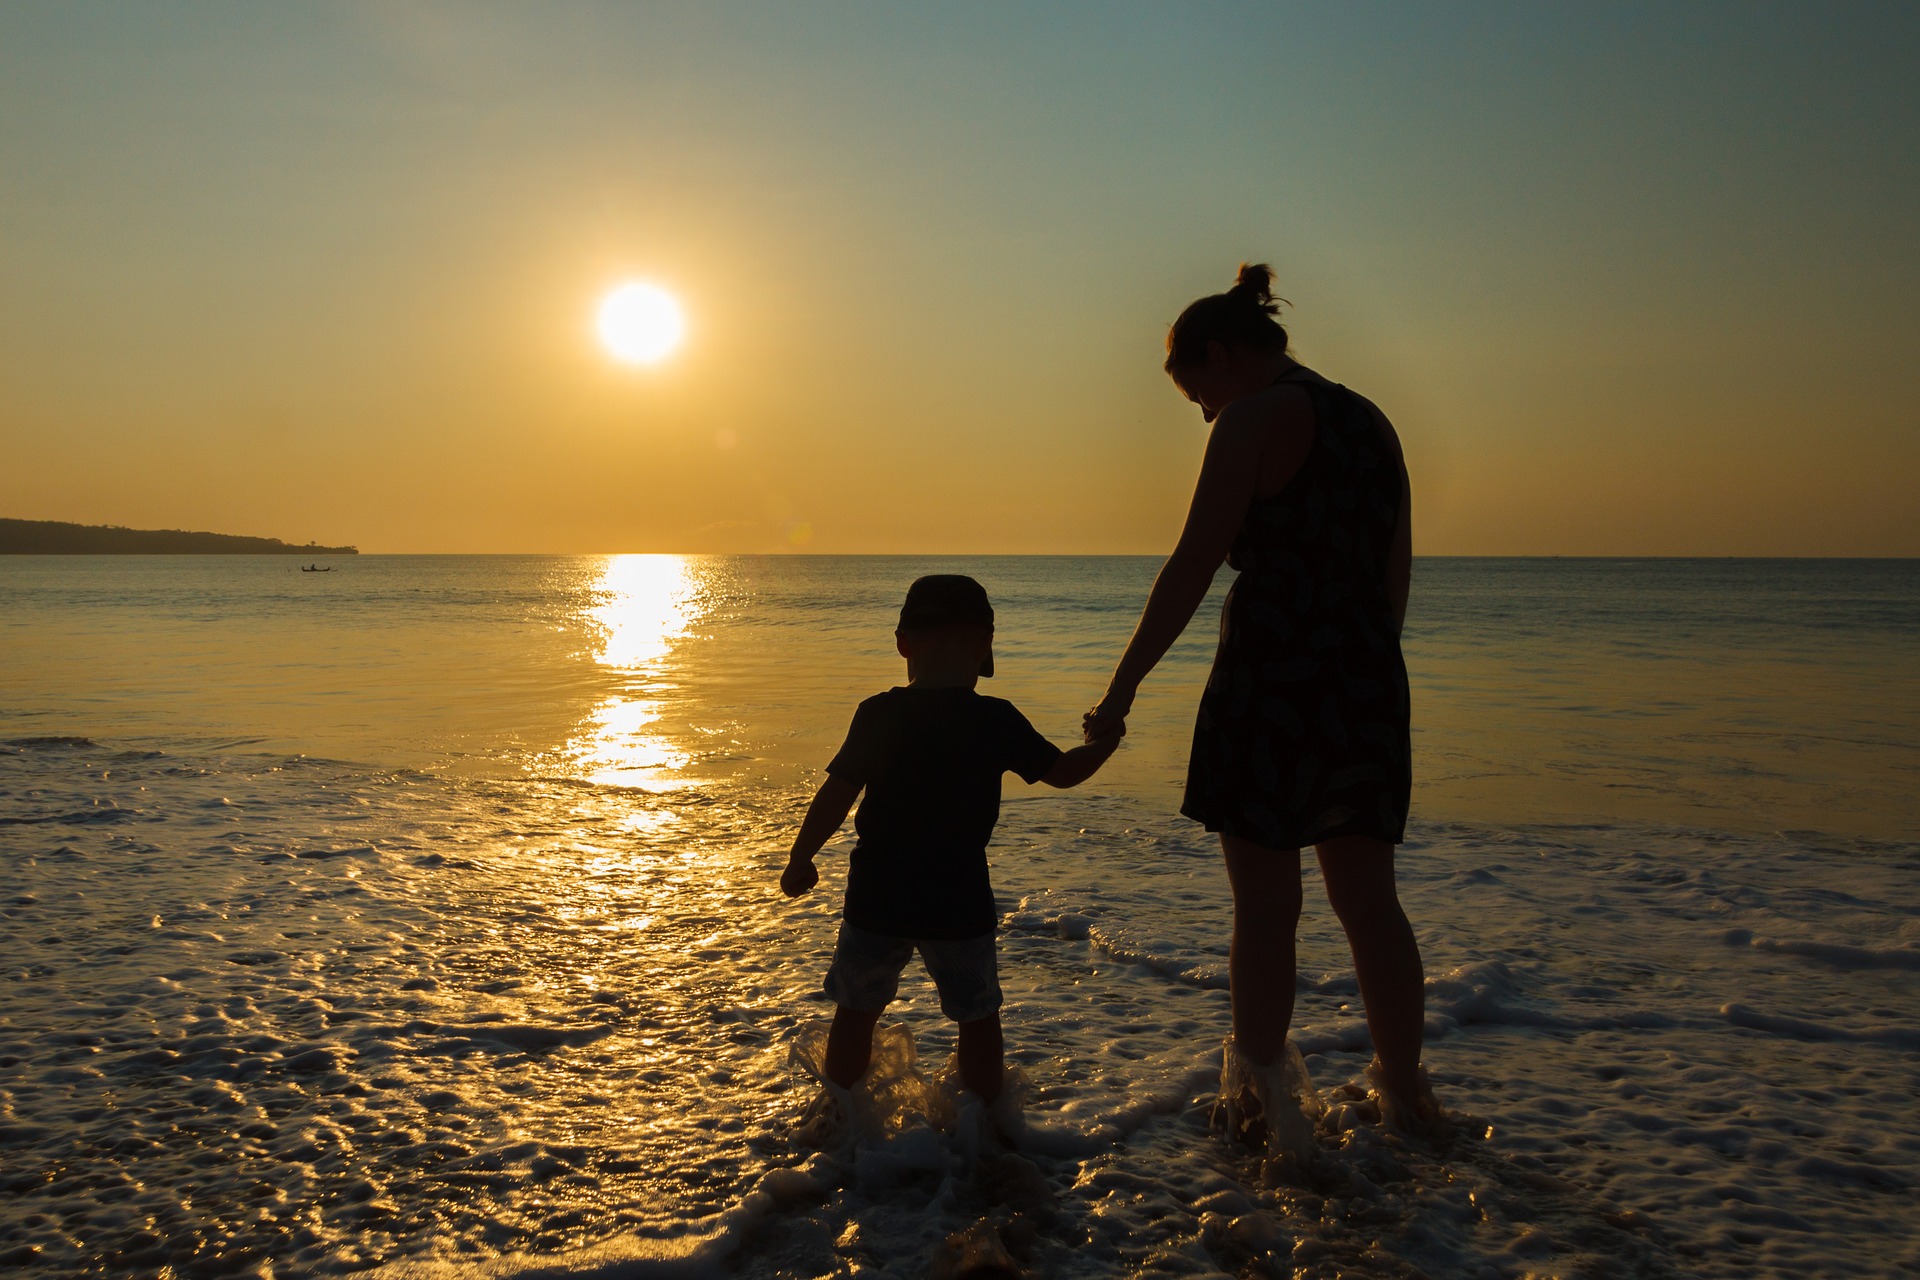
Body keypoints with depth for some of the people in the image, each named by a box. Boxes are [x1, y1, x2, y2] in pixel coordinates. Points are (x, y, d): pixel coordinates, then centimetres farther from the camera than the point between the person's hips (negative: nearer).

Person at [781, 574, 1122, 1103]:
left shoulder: (878, 715, -8)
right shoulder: (998, 721, -7)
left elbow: (835, 796, -8)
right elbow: (1063, 771, 5)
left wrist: (800, 859, 6)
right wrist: (1104, 741, 25)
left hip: (878, 900, 1)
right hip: (960, 902, 0)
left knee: (856, 1010, 19)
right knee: (978, 1017, 17)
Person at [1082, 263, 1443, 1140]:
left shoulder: (1256, 418, -6)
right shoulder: (1371, 421, 17)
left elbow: (1192, 566, -13)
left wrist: (1122, 688, -10)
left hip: (1273, 674, -8)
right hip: (1369, 682, 8)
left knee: (1265, 907, 2)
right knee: (1368, 902, 15)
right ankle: (1405, 1092, 22)